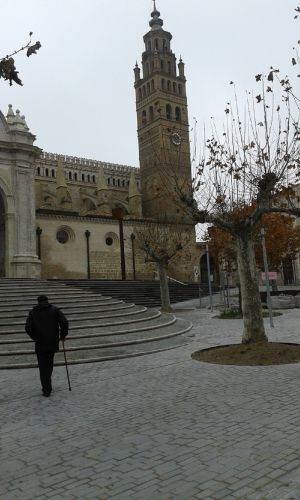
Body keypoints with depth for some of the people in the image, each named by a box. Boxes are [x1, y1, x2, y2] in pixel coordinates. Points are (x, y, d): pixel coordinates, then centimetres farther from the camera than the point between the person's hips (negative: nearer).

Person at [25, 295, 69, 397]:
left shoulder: (33, 312, 5)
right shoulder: (54, 309, 3)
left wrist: (35, 338, 10)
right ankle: (47, 387, 24)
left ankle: (46, 390, 4)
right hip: (53, 342, 1)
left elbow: (28, 328, -3)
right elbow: (64, 322, -9)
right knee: (49, 364, 18)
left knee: (43, 367, 6)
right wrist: (63, 335, 4)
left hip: (40, 344, -1)